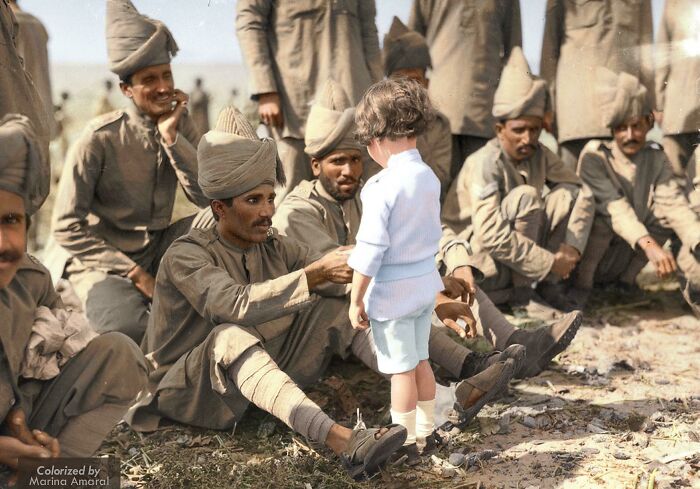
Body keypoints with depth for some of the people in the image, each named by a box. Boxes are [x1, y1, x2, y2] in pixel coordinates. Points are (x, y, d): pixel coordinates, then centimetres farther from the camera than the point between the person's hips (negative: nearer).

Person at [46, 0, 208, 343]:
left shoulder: (181, 127, -2)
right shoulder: (99, 139, -17)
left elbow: (210, 197, -12)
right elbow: (67, 228, -16)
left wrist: (172, 137, -21)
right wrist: (134, 273, -19)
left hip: (155, 249, 6)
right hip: (98, 255, -5)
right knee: (129, 328, -34)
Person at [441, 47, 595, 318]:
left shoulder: (539, 154, -1)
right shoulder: (486, 163, -23)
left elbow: (584, 194, 3)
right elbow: (492, 237, -32)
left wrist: (572, 246, -14)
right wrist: (551, 262, -25)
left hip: (514, 258, 7)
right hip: (472, 255, -7)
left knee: (570, 194, -8)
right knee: (525, 196, -28)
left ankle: (550, 286, -4)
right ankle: (522, 295, -19)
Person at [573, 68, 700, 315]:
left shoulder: (655, 158, 1)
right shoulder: (595, 156, -13)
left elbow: (675, 203, -15)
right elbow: (615, 208, -27)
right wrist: (649, 245, -43)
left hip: (625, 257, 4)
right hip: (589, 254, -4)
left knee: (668, 212, -14)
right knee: (596, 214, -32)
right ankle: (579, 285, -16)